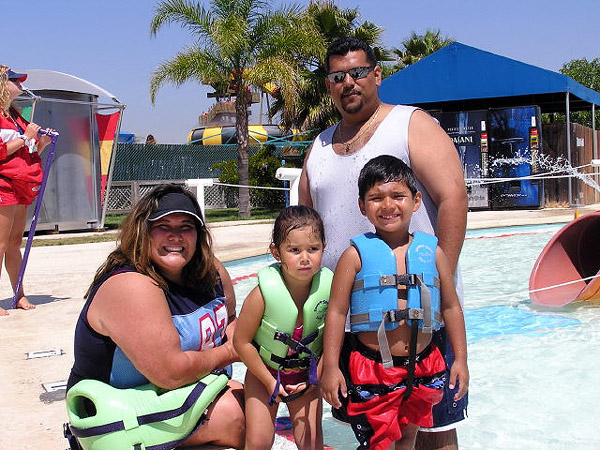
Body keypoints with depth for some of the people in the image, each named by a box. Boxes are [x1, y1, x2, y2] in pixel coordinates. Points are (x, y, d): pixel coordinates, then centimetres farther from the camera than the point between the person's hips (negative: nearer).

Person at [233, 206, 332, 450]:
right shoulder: (264, 292, -27)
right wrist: (270, 381, -11)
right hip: (265, 371, -2)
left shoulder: (327, 287, -19)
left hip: (306, 373, 2)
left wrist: (315, 377, -8)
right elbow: (242, 342, -16)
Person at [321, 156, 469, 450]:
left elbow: (450, 307, 8)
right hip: (371, 368, -3)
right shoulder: (357, 254, -8)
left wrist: (460, 360, 7)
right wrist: (330, 368, -9)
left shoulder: (431, 251, 1)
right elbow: (336, 312, -7)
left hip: (422, 368, 3)